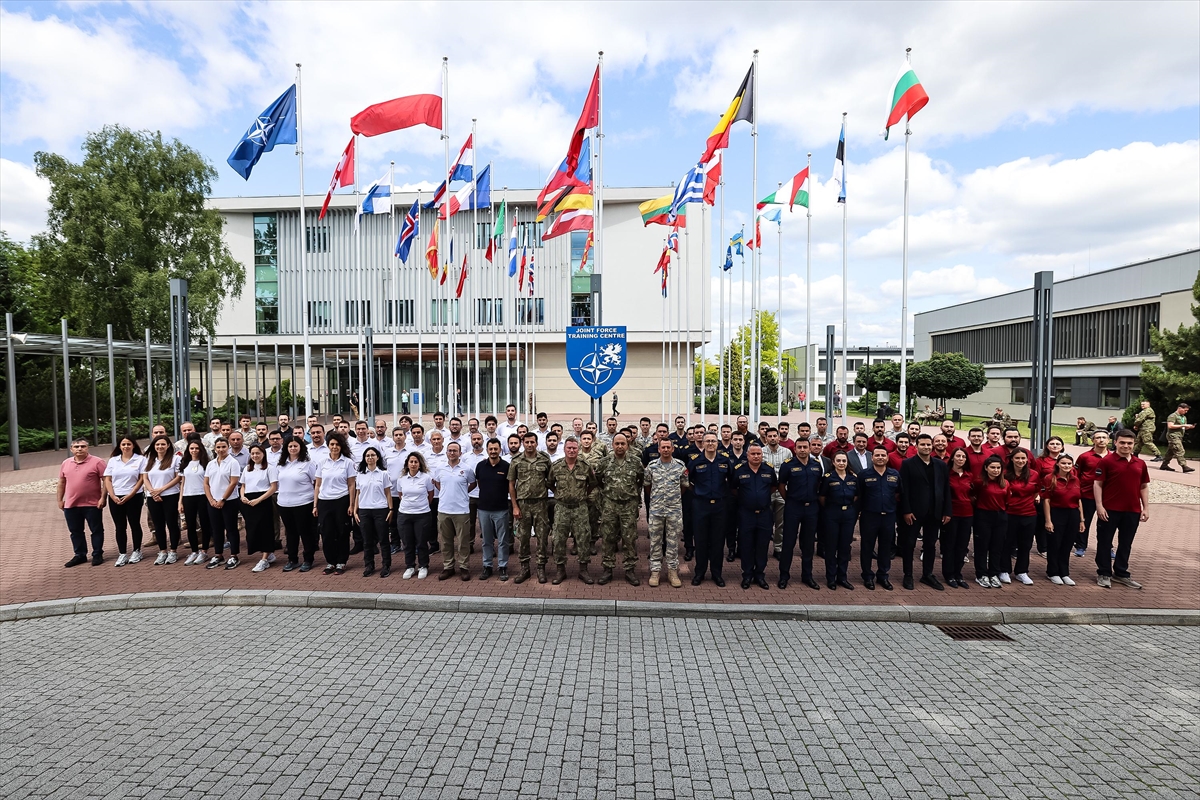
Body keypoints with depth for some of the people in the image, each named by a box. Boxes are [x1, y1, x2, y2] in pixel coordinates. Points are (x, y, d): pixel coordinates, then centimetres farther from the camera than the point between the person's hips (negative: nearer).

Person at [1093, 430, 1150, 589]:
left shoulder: (1140, 464, 9)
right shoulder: (1107, 461, -7)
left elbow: (1144, 486, 14)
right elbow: (1098, 484, -8)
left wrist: (1146, 508, 8)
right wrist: (1099, 506, -13)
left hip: (1133, 511, 5)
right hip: (1110, 509, -5)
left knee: (1126, 543, 14)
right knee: (1105, 542, 3)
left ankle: (1121, 573, 27)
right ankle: (1104, 573, 13)